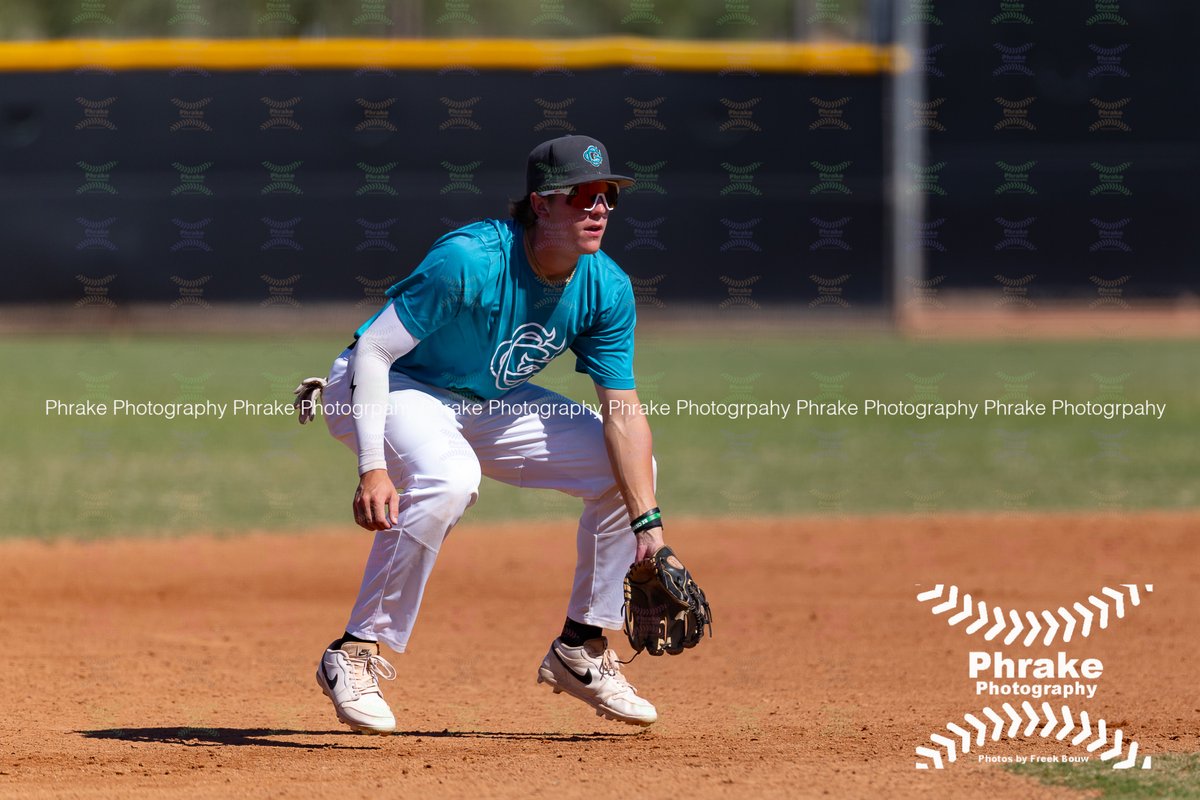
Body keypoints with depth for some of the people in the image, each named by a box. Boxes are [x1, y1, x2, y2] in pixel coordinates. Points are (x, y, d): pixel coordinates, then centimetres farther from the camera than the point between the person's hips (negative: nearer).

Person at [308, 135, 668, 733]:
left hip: (487, 404, 7)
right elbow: (373, 350, -29)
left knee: (627, 467, -2)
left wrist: (648, 525, -20)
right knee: (447, 479, -38)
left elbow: (623, 412, -11)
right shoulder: (469, 261, -31)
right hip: (391, 389, -7)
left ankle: (581, 650, 12)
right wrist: (372, 466, -38)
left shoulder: (607, 289, -12)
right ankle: (356, 653, -26)